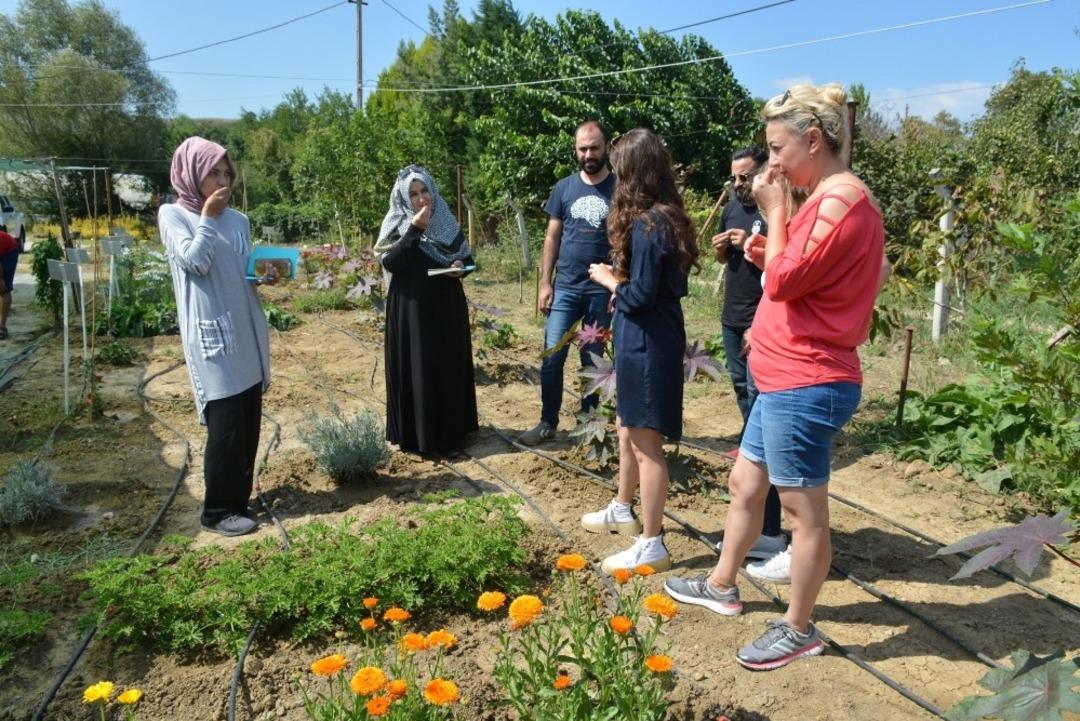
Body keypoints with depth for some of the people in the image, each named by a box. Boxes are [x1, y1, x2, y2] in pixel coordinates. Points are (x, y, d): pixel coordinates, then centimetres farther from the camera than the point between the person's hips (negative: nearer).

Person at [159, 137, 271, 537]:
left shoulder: (238, 220, 13)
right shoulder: (173, 215, -1)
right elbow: (195, 262, -15)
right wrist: (208, 218, -10)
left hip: (247, 329, 6)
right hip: (210, 333, -5)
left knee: (249, 420, 7)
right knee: (225, 421, -7)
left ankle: (238, 499, 21)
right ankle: (218, 510, 6)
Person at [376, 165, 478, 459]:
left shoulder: (447, 222, 7)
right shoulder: (397, 225, -3)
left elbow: (467, 258, 14)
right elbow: (390, 263, -17)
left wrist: (461, 266, -9)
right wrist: (414, 230, -22)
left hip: (447, 307, 4)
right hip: (411, 308, -3)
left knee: (450, 368, 7)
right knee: (416, 370, -1)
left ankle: (451, 434, 18)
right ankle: (418, 436, 8)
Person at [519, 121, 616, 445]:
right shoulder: (564, 187, 4)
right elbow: (552, 237, 6)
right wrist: (545, 283, 1)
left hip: (602, 290, -1)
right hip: (565, 287, 1)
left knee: (593, 359, 9)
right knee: (552, 356, -1)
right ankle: (547, 422, 12)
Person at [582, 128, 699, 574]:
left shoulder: (647, 224, -20)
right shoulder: (667, 217, 10)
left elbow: (639, 296, -21)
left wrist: (608, 280, -4)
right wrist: (619, 276, 6)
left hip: (647, 342, -10)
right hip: (647, 338, 10)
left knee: (646, 442, -2)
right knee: (628, 431, 23)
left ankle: (651, 546, 9)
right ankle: (622, 510, 42)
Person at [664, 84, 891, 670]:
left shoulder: (841, 200, -17)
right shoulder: (832, 198, 15)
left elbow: (784, 283, -19)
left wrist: (775, 211, -11)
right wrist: (768, 253, 4)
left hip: (806, 384, -11)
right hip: (787, 380, 11)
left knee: (803, 511, 4)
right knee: (745, 483, 20)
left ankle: (798, 630, 20)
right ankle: (721, 586, 37)